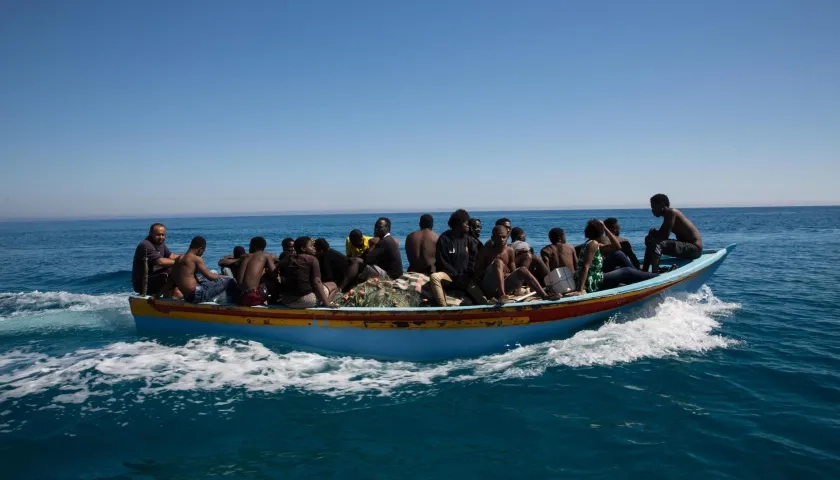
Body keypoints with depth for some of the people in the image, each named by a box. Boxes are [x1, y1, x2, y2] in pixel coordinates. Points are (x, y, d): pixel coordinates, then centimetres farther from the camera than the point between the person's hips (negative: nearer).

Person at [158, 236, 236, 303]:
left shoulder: (179, 259, 13)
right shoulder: (196, 259, -11)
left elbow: (170, 280, 14)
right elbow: (209, 276, -13)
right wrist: (225, 277, 2)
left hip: (187, 297, 10)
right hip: (196, 295, -10)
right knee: (229, 281, -8)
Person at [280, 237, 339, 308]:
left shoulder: (291, 260, 13)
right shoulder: (312, 259, -3)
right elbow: (316, 282, -11)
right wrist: (327, 303, -12)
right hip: (306, 300, -6)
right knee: (333, 285, 15)